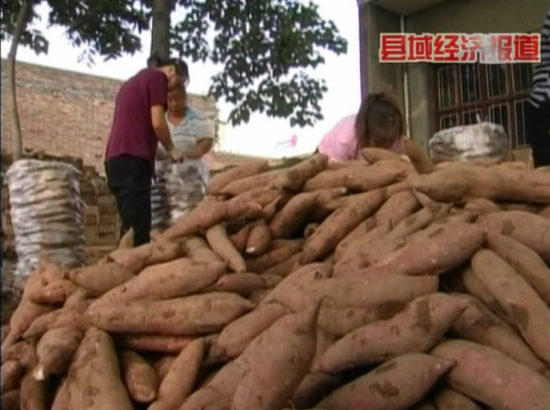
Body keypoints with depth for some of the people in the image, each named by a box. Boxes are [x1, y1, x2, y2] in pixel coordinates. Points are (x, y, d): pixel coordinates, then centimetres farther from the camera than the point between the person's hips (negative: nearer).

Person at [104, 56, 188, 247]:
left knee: (131, 226, 9)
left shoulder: (132, 81, 29)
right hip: (132, 159, -9)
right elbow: (157, 123, -8)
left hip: (116, 159, 9)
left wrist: (161, 153, 27)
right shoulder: (157, 77, 3)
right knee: (138, 228, -13)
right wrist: (171, 150, 7)